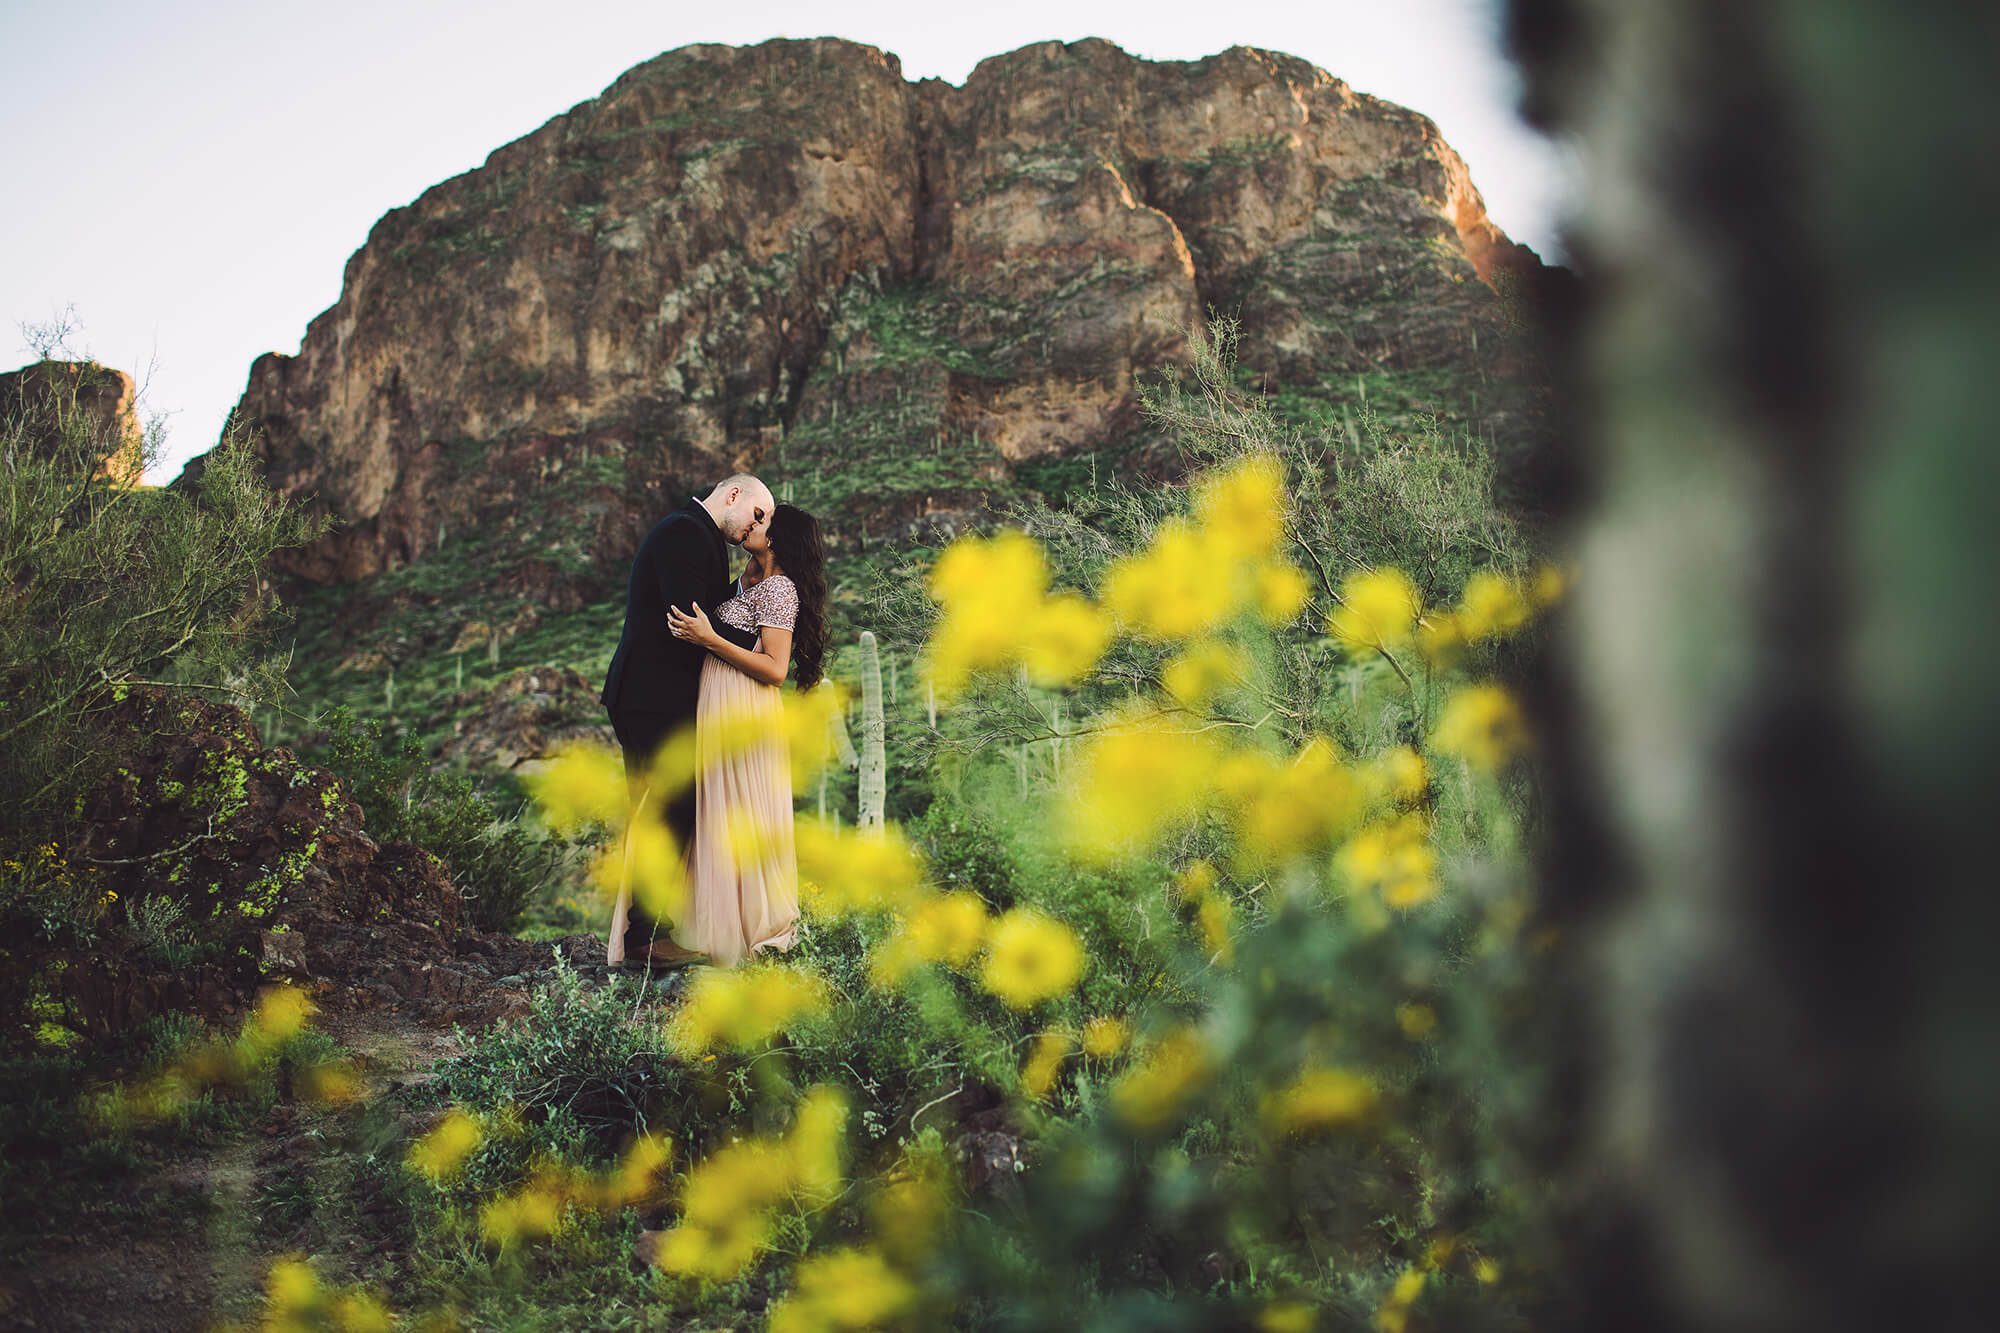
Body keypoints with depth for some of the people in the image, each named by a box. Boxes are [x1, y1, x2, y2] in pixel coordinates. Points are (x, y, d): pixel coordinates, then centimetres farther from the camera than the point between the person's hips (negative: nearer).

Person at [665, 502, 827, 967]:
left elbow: (774, 669, -19)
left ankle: (761, 927, 10)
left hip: (745, 716, -9)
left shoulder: (778, 588, -12)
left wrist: (709, 640, -22)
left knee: (742, 819, -1)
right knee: (720, 818, 13)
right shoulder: (748, 582, 15)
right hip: (718, 709, 9)